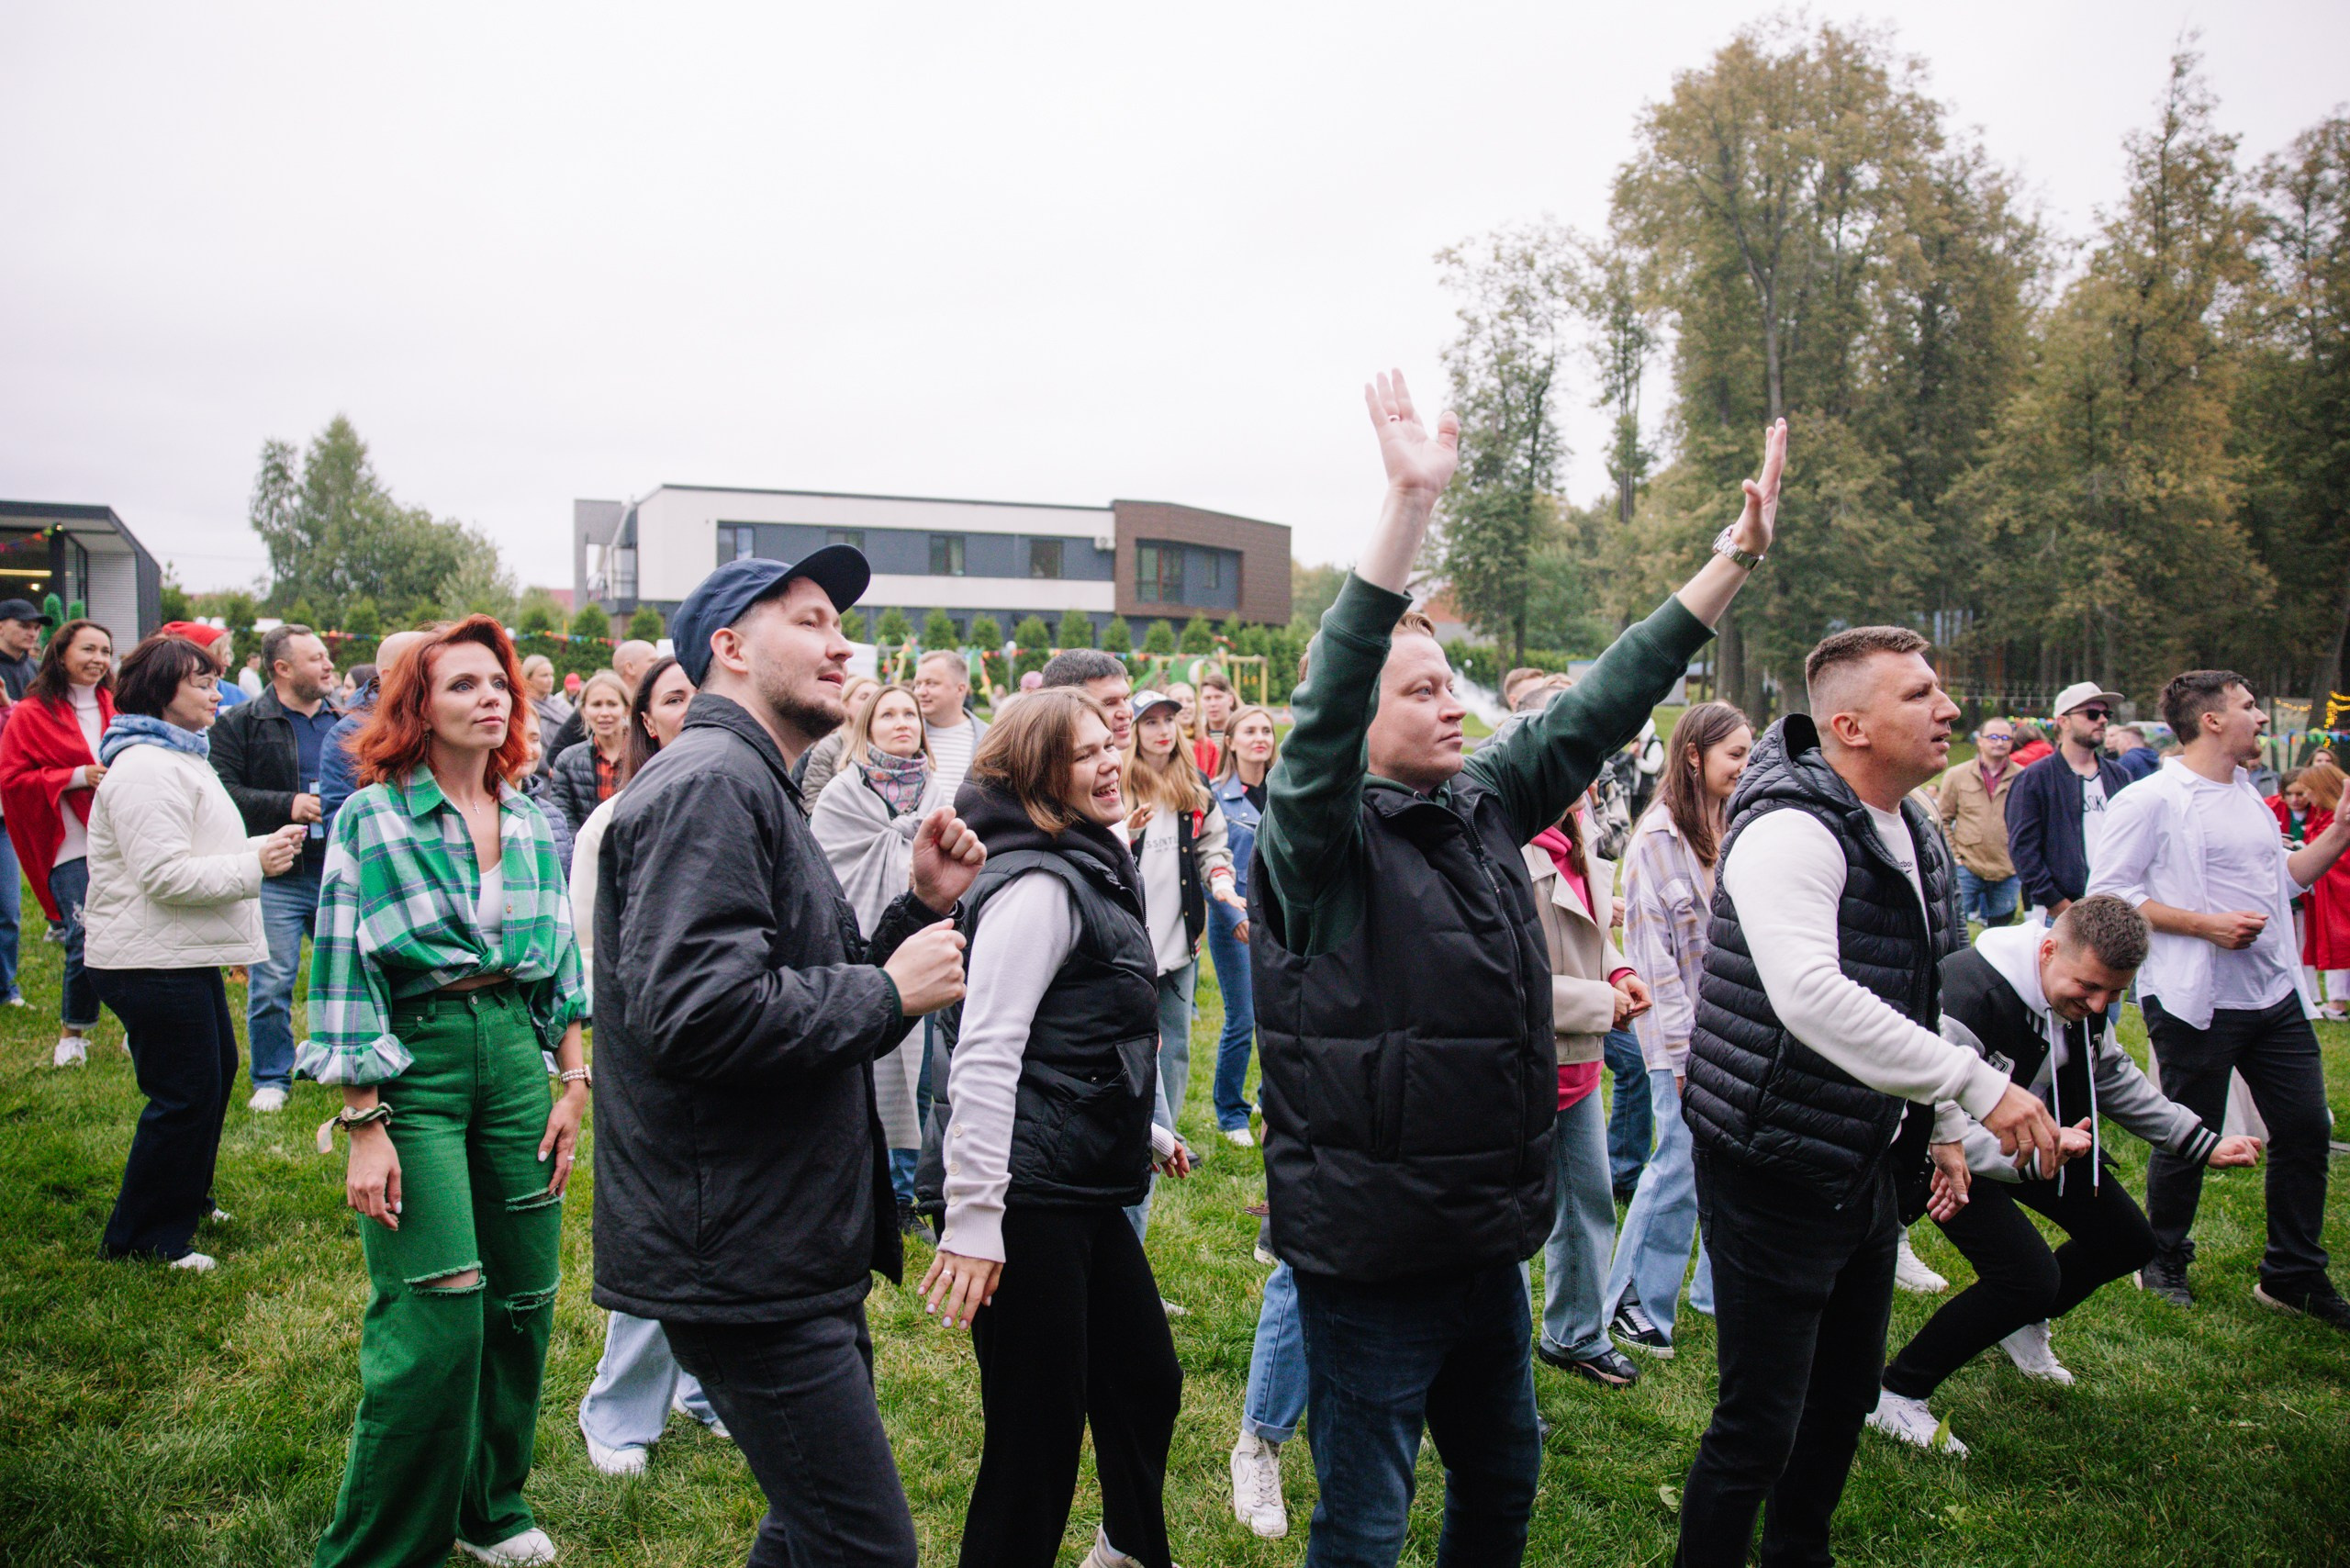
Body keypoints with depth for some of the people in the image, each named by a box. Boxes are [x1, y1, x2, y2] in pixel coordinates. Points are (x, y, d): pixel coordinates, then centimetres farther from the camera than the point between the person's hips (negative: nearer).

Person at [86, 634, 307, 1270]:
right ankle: (144, 1236, 8)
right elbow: (164, 876, -25)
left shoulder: (180, 758, 17)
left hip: (185, 956, 11)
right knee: (186, 1093, -5)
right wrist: (254, 864, -19)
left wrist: (264, 850, 9)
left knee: (216, 1071, 21)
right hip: (150, 962, -11)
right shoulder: (146, 769, -19)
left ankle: (186, 1199, 37)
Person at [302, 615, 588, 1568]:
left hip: (515, 1053, 5)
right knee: (438, 1314, -9)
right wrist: (363, 1128, -12)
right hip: (413, 1066, -5)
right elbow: (343, 977, -7)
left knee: (524, 1300, 9)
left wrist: (573, 1085, 9)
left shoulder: (532, 823, 9)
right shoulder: (371, 819, -5)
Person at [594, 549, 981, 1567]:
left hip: (790, 1252, 11)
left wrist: (921, 907, 5)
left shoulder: (753, 789, 19)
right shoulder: (708, 783, -16)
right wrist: (889, 993, -18)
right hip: (743, 1261, -11)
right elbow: (698, 1014, -29)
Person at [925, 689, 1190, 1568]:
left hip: (1089, 1195, 10)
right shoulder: (1037, 885, -16)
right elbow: (984, 1056, -23)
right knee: (1038, 1433, 0)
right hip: (1031, 1199, -10)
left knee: (1147, 1384, 21)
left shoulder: (1089, 873, 15)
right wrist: (973, 1217, -26)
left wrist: (1147, 1134, 28)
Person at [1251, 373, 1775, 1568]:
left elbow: (1602, 704, 7)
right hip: (1372, 1255, -7)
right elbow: (1327, 699, -32)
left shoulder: (1484, 804, 5)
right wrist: (1411, 502, -40)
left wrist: (1737, 555, 5)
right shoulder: (1319, 836, -15)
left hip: (1488, 1238, 7)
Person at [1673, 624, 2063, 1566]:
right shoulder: (1791, 829, -23)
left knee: (1847, 1392, 22)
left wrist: (1944, 1126, 17)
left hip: (1869, 1167, 10)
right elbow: (1812, 996, -36)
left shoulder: (1916, 832, 9)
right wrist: (1978, 1085, -32)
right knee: (1759, 1422, -1)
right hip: (1775, 1170, -9)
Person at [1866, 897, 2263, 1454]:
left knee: (2127, 1241, 12)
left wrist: (2202, 1144, 11)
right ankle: (1895, 1396, -10)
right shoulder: (1970, 994, -37)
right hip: (1955, 1149, -9)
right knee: (2029, 1277, -23)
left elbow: (2114, 1078, 12)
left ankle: (2023, 1323, 40)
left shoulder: (2084, 996, -8)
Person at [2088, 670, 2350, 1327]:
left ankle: (2295, 1274, 25)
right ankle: (2164, 1263, 24)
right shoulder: (2152, 799, -11)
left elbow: (2283, 878, 23)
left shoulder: (2247, 795, 15)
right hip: (2196, 1001, -8)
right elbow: (2109, 893, -14)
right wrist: (2205, 923, -19)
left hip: (2276, 996, 8)